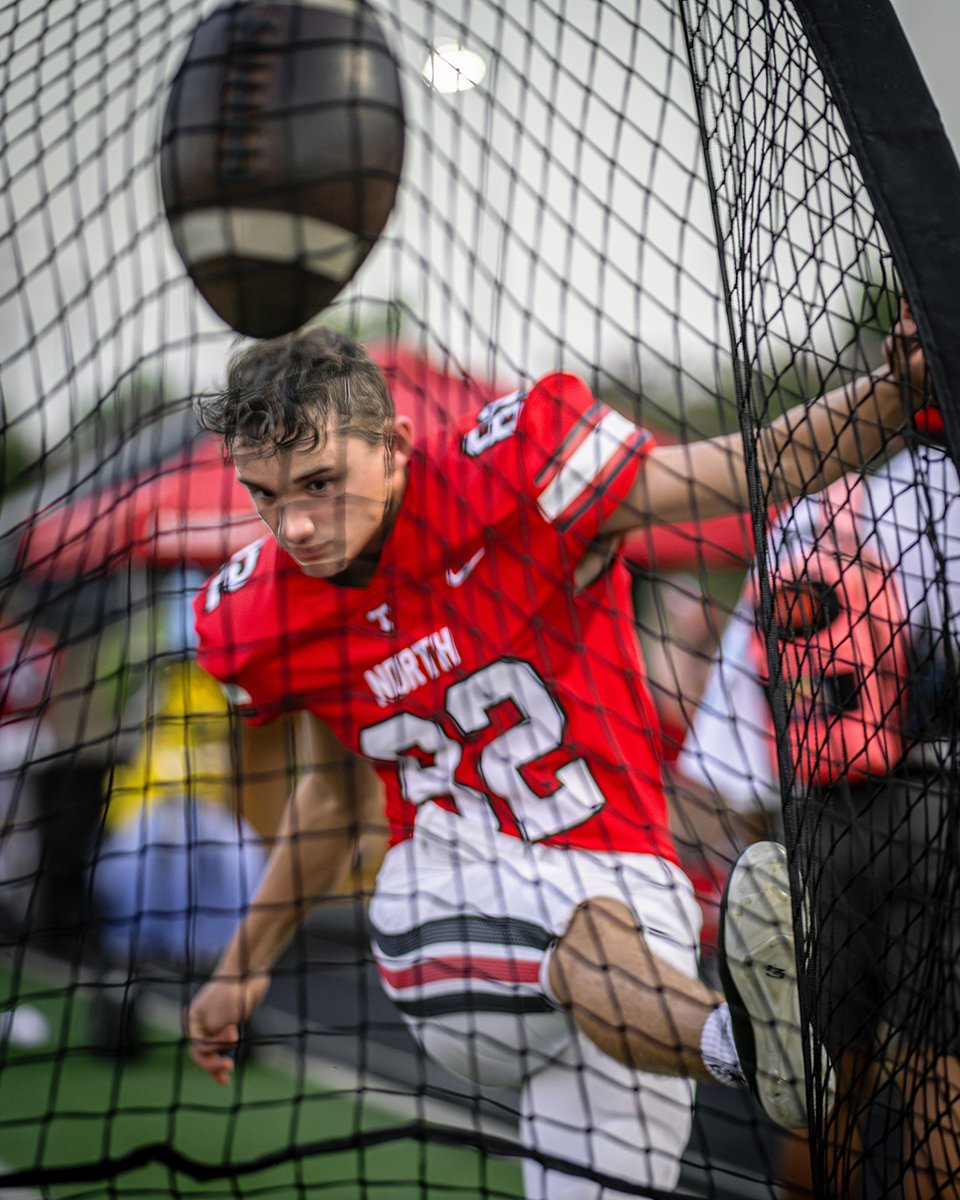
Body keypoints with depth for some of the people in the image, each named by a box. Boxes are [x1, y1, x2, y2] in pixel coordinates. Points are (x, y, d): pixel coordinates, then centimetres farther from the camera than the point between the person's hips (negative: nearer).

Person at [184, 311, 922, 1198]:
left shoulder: (509, 474, -11)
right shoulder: (259, 617, 4)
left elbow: (756, 472, -8)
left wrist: (894, 389, -24)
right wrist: (248, 964, 29)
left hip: (622, 880, 0)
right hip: (446, 900, 1)